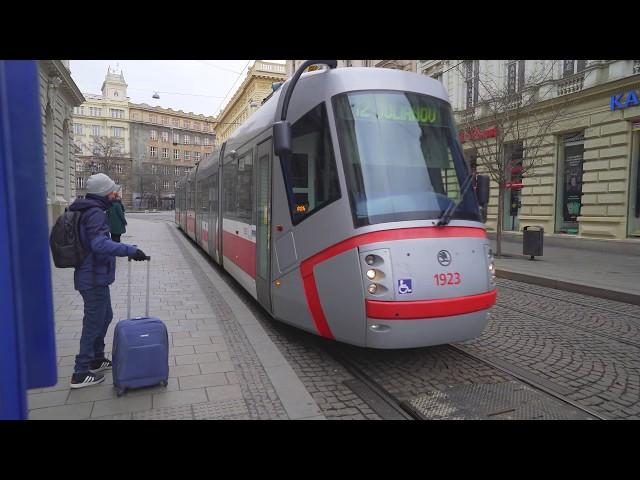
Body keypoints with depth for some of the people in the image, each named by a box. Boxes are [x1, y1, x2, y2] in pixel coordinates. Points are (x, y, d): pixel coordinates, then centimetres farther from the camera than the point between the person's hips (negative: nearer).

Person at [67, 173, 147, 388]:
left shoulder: (88, 211, 12)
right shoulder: (95, 213, -19)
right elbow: (99, 244, -33)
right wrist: (131, 250, -38)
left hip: (94, 276, 10)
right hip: (95, 279, -10)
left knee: (105, 316, 21)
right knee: (94, 323, -1)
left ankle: (97, 359, 34)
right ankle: (80, 374, 9)